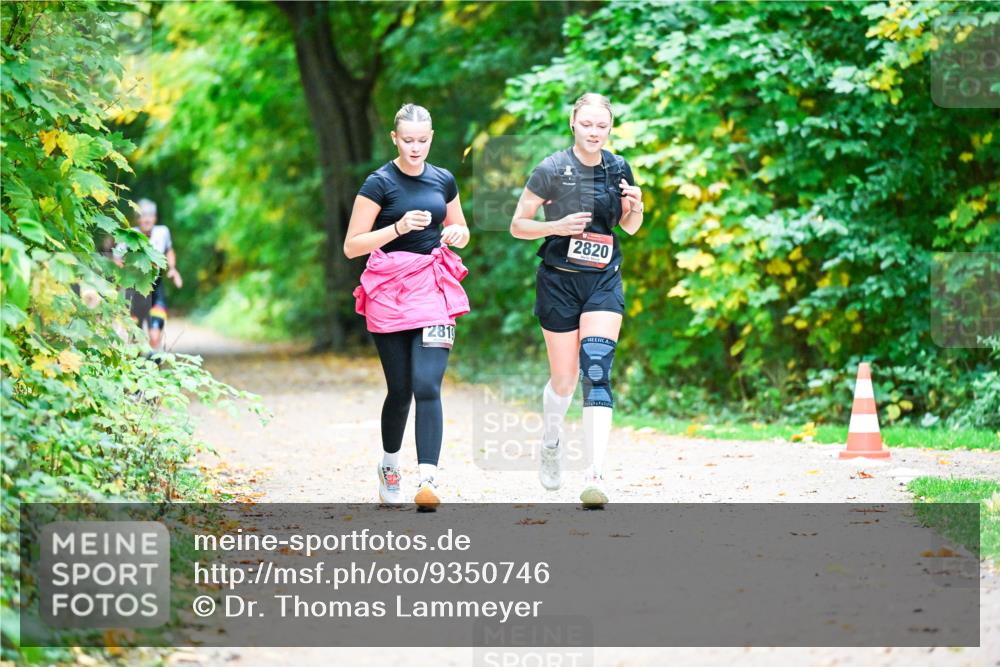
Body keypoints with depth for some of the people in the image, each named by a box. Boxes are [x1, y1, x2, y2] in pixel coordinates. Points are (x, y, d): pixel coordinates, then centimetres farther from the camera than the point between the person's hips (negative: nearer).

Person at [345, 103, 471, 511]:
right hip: (389, 290, -2)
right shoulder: (379, 183, -4)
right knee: (400, 389, 5)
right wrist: (399, 227, -18)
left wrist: (456, 233, -1)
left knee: (427, 386, -12)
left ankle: (428, 481, -20)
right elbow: (352, 246, -6)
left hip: (434, 289, 2)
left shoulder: (443, 181, 8)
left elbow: (461, 231, 23)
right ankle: (388, 466, 30)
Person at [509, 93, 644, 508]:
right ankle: (551, 440, 40)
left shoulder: (618, 169, 4)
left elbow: (629, 228, 17)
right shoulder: (551, 170, -8)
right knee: (564, 378, 6)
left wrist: (634, 207, -6)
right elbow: (517, 225, -3)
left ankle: (596, 476, -22)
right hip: (559, 281, -2)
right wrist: (558, 226, -20)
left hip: (604, 280, 2)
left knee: (597, 371, -15)